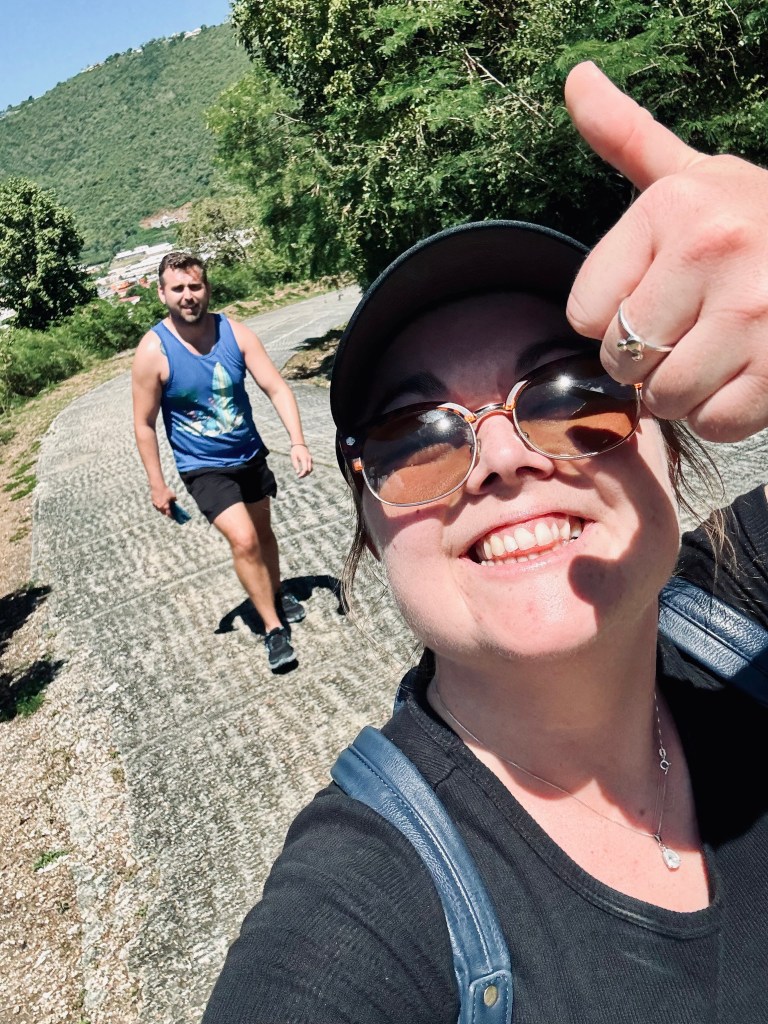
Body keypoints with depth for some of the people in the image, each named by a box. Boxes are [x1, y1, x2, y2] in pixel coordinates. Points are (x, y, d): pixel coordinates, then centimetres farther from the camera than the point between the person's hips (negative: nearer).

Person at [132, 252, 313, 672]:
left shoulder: (235, 332, -11)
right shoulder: (153, 351, -17)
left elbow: (277, 388, -13)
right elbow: (144, 424, -9)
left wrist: (297, 441, -26)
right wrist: (158, 485, -8)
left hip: (250, 455, 4)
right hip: (203, 467, -4)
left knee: (263, 530, 20)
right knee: (244, 541, -17)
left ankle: (276, 593, 46)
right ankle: (273, 627, 0)